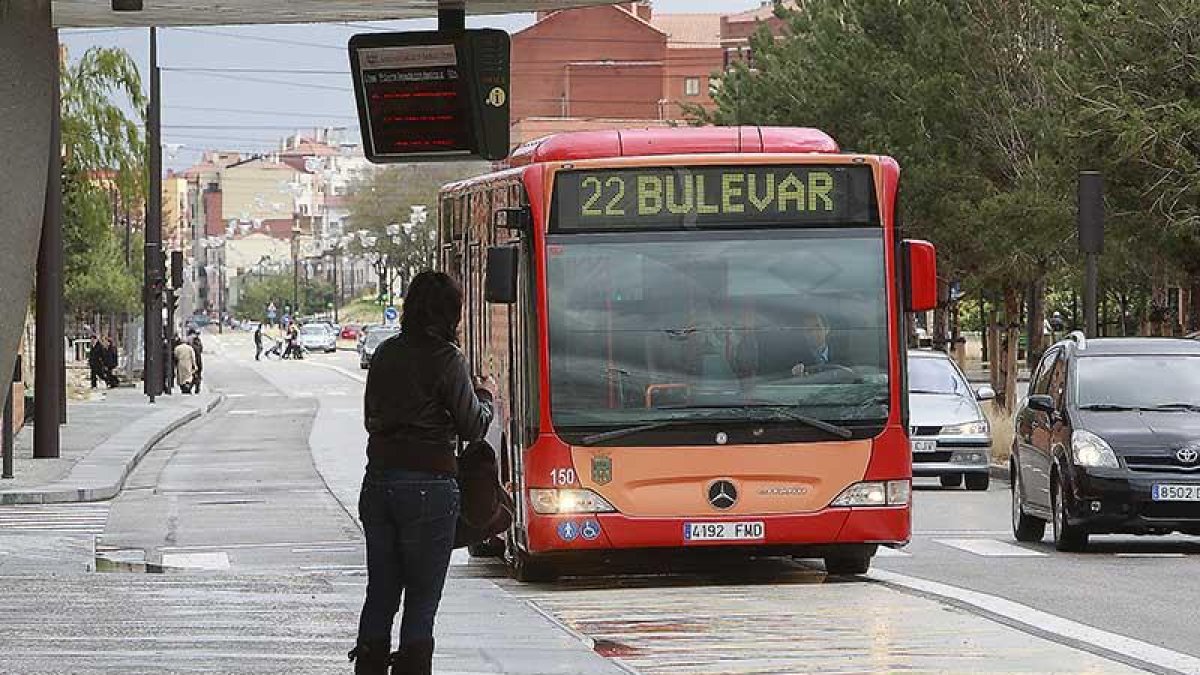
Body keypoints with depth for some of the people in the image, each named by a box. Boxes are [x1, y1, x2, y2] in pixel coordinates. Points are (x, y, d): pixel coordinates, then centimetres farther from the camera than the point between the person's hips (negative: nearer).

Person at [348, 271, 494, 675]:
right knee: (422, 599, 1)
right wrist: (485, 396, 12)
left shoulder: (385, 354, 8)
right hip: (429, 486, -6)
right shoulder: (446, 360, -10)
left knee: (380, 592, 12)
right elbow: (472, 428, -5)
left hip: (378, 482, 6)